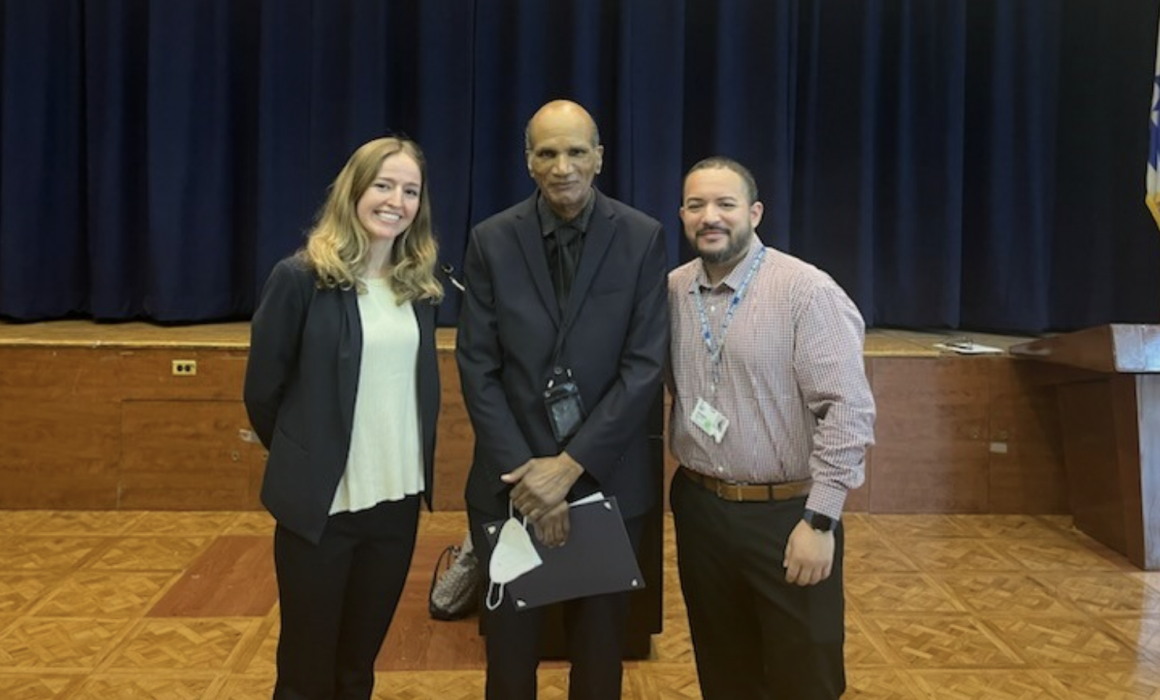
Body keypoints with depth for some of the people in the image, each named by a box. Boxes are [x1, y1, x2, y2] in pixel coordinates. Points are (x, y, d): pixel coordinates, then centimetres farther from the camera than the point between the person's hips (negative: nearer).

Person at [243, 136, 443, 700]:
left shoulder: (420, 284, 4)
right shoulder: (301, 277, -11)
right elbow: (262, 392, -3)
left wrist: (416, 466, 10)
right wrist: (301, 461, 8)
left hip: (397, 498, 4)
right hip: (320, 501, -4)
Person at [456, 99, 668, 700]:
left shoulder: (642, 238, -4)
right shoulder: (492, 241, -2)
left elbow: (645, 366, -9)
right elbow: (477, 367, -4)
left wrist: (570, 466, -15)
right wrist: (522, 470, -13)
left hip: (607, 480, 0)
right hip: (510, 481, 1)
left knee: (599, 646, 15)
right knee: (509, 647, 14)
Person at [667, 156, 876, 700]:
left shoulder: (807, 292, -13)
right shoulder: (672, 291, 4)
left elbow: (848, 410, -16)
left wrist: (819, 520, -18)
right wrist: (689, 485, 3)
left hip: (787, 515, -4)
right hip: (698, 510, 5)